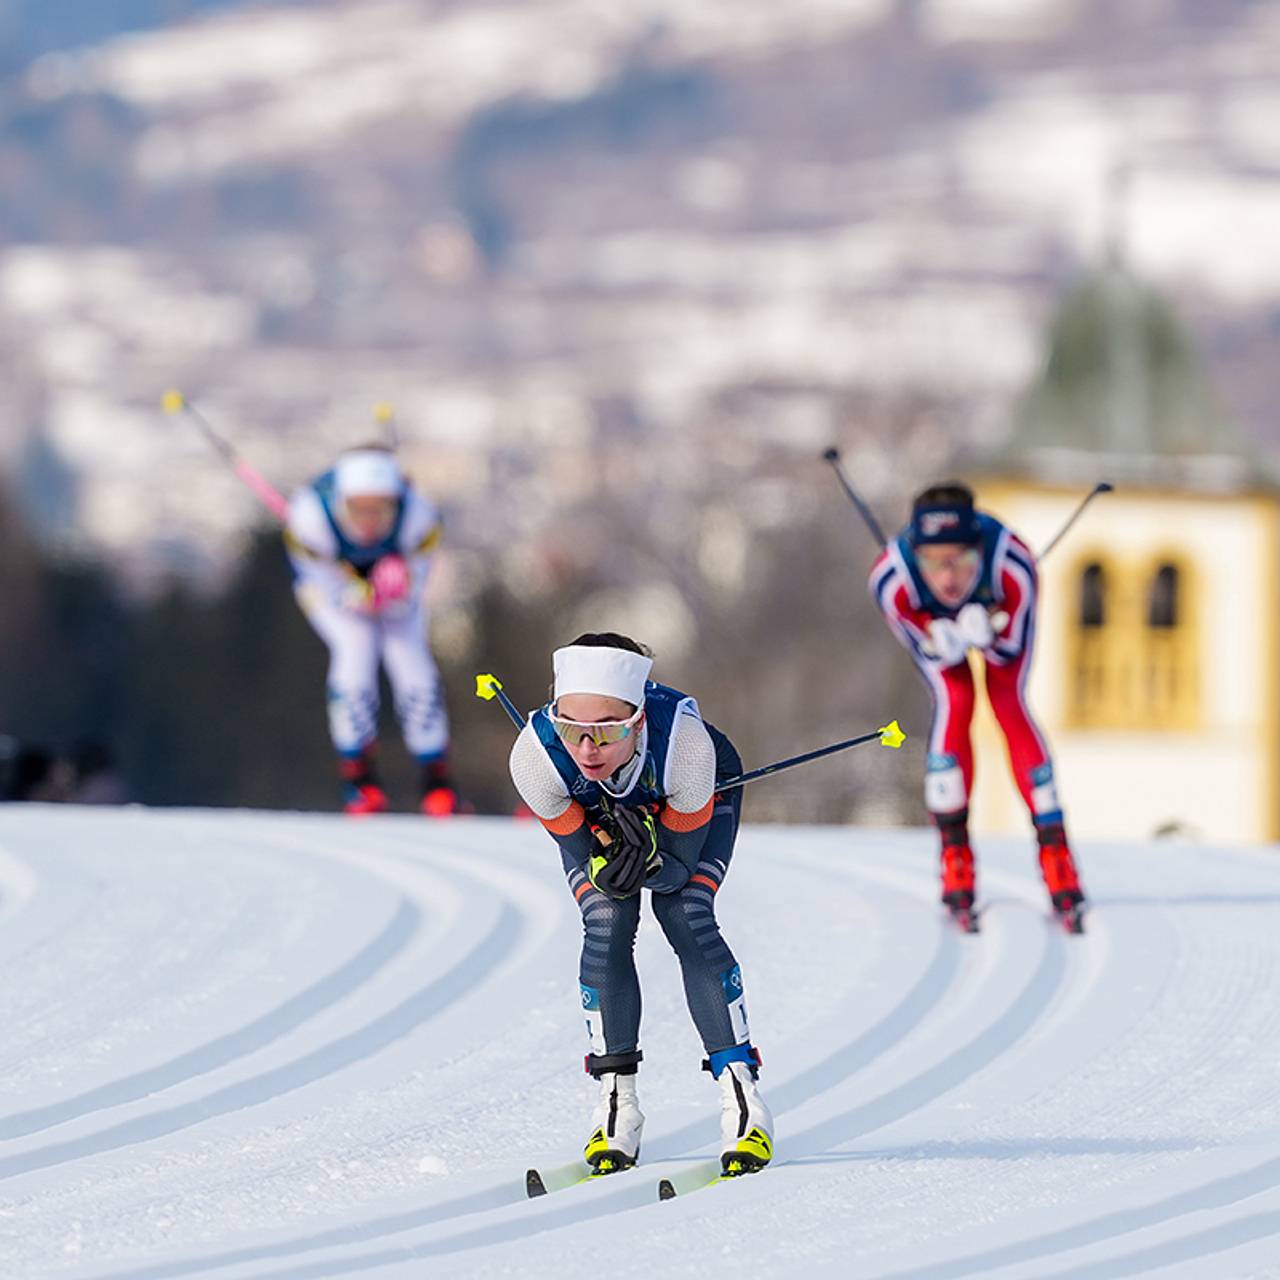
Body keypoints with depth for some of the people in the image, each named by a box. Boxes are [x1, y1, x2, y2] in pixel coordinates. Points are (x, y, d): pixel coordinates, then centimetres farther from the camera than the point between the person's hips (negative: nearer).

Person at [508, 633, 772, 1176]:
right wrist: (607, 862, -44)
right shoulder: (536, 755, -39)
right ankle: (616, 1102, -5)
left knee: (687, 917, -20)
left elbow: (680, 867, -28)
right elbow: (580, 851, -23)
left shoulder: (685, 741, -42)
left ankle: (740, 1093, -13)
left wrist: (649, 859, -48)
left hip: (695, 801, -1)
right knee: (606, 927, -17)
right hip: (591, 812, 1)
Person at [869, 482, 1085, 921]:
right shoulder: (891, 579, -40)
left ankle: (1054, 848, -10)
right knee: (954, 703, -18)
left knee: (1010, 702, -15)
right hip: (932, 622, 0)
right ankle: (955, 849, -6)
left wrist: (985, 632, -47)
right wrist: (949, 639, -48)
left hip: (1000, 617, 0)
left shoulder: (1011, 563, -42)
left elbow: (1011, 650, -26)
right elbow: (931, 653, -25)